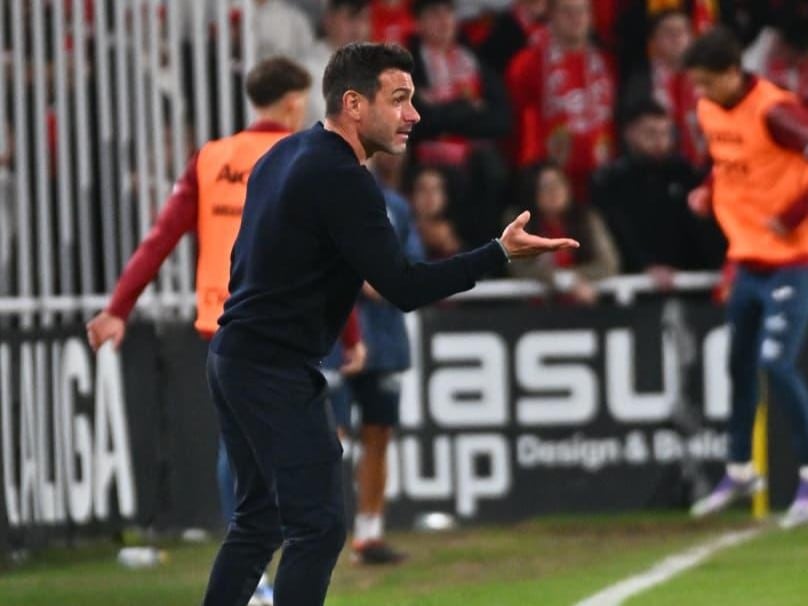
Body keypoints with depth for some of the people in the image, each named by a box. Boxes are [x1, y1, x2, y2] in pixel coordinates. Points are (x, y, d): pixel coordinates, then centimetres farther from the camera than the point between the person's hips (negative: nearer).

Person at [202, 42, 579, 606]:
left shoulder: (285, 154, 12)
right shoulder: (342, 179, -18)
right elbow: (403, 288, -22)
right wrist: (500, 253, -23)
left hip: (234, 357, 10)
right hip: (278, 370, -10)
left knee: (259, 519, 16)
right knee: (318, 526, -8)